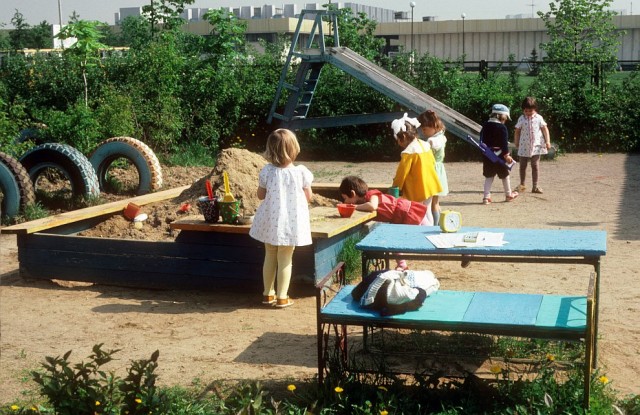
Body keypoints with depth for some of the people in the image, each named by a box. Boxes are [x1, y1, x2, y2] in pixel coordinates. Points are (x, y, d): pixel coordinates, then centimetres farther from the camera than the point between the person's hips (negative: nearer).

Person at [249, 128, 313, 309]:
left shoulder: (266, 171, -9)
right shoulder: (300, 172, -13)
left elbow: (261, 195, 2)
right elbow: (308, 197, -3)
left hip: (270, 222, 2)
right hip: (291, 222, -2)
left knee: (270, 257, 16)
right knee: (285, 259, 6)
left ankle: (268, 293, 25)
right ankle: (282, 297, 11)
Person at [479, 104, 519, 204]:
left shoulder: (485, 126, 5)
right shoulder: (502, 127, -14)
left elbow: (482, 140, 11)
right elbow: (504, 143, -17)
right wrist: (507, 155, -13)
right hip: (499, 155, -5)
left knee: (489, 176, 9)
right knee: (505, 175, 12)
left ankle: (486, 197, 1)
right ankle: (509, 195, 26)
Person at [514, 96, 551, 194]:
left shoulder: (538, 118, -2)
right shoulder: (521, 119, 0)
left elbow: (545, 129, 0)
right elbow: (517, 131, 8)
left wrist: (547, 141, -6)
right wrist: (516, 142, 11)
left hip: (536, 145, -1)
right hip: (524, 146, 1)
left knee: (535, 166, -1)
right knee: (523, 166, 9)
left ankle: (535, 186, 3)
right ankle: (522, 185, 22)